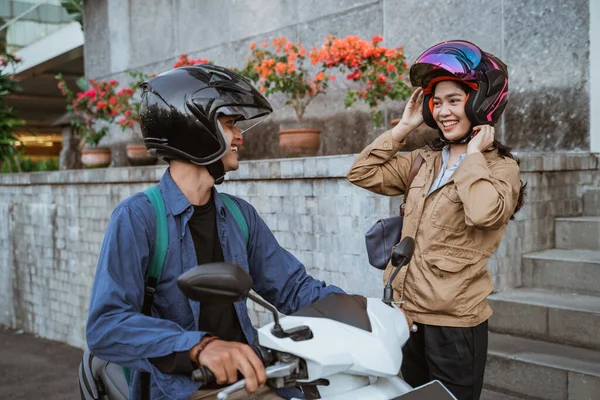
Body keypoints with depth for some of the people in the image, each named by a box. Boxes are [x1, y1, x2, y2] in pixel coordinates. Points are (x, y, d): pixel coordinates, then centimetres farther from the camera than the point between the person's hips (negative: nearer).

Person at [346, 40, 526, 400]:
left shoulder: (500, 167, -7)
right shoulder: (424, 161, 10)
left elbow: (483, 213, -28)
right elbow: (362, 174, 2)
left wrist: (473, 155, -16)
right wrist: (404, 127, 2)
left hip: (455, 322, -6)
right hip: (406, 312, 6)